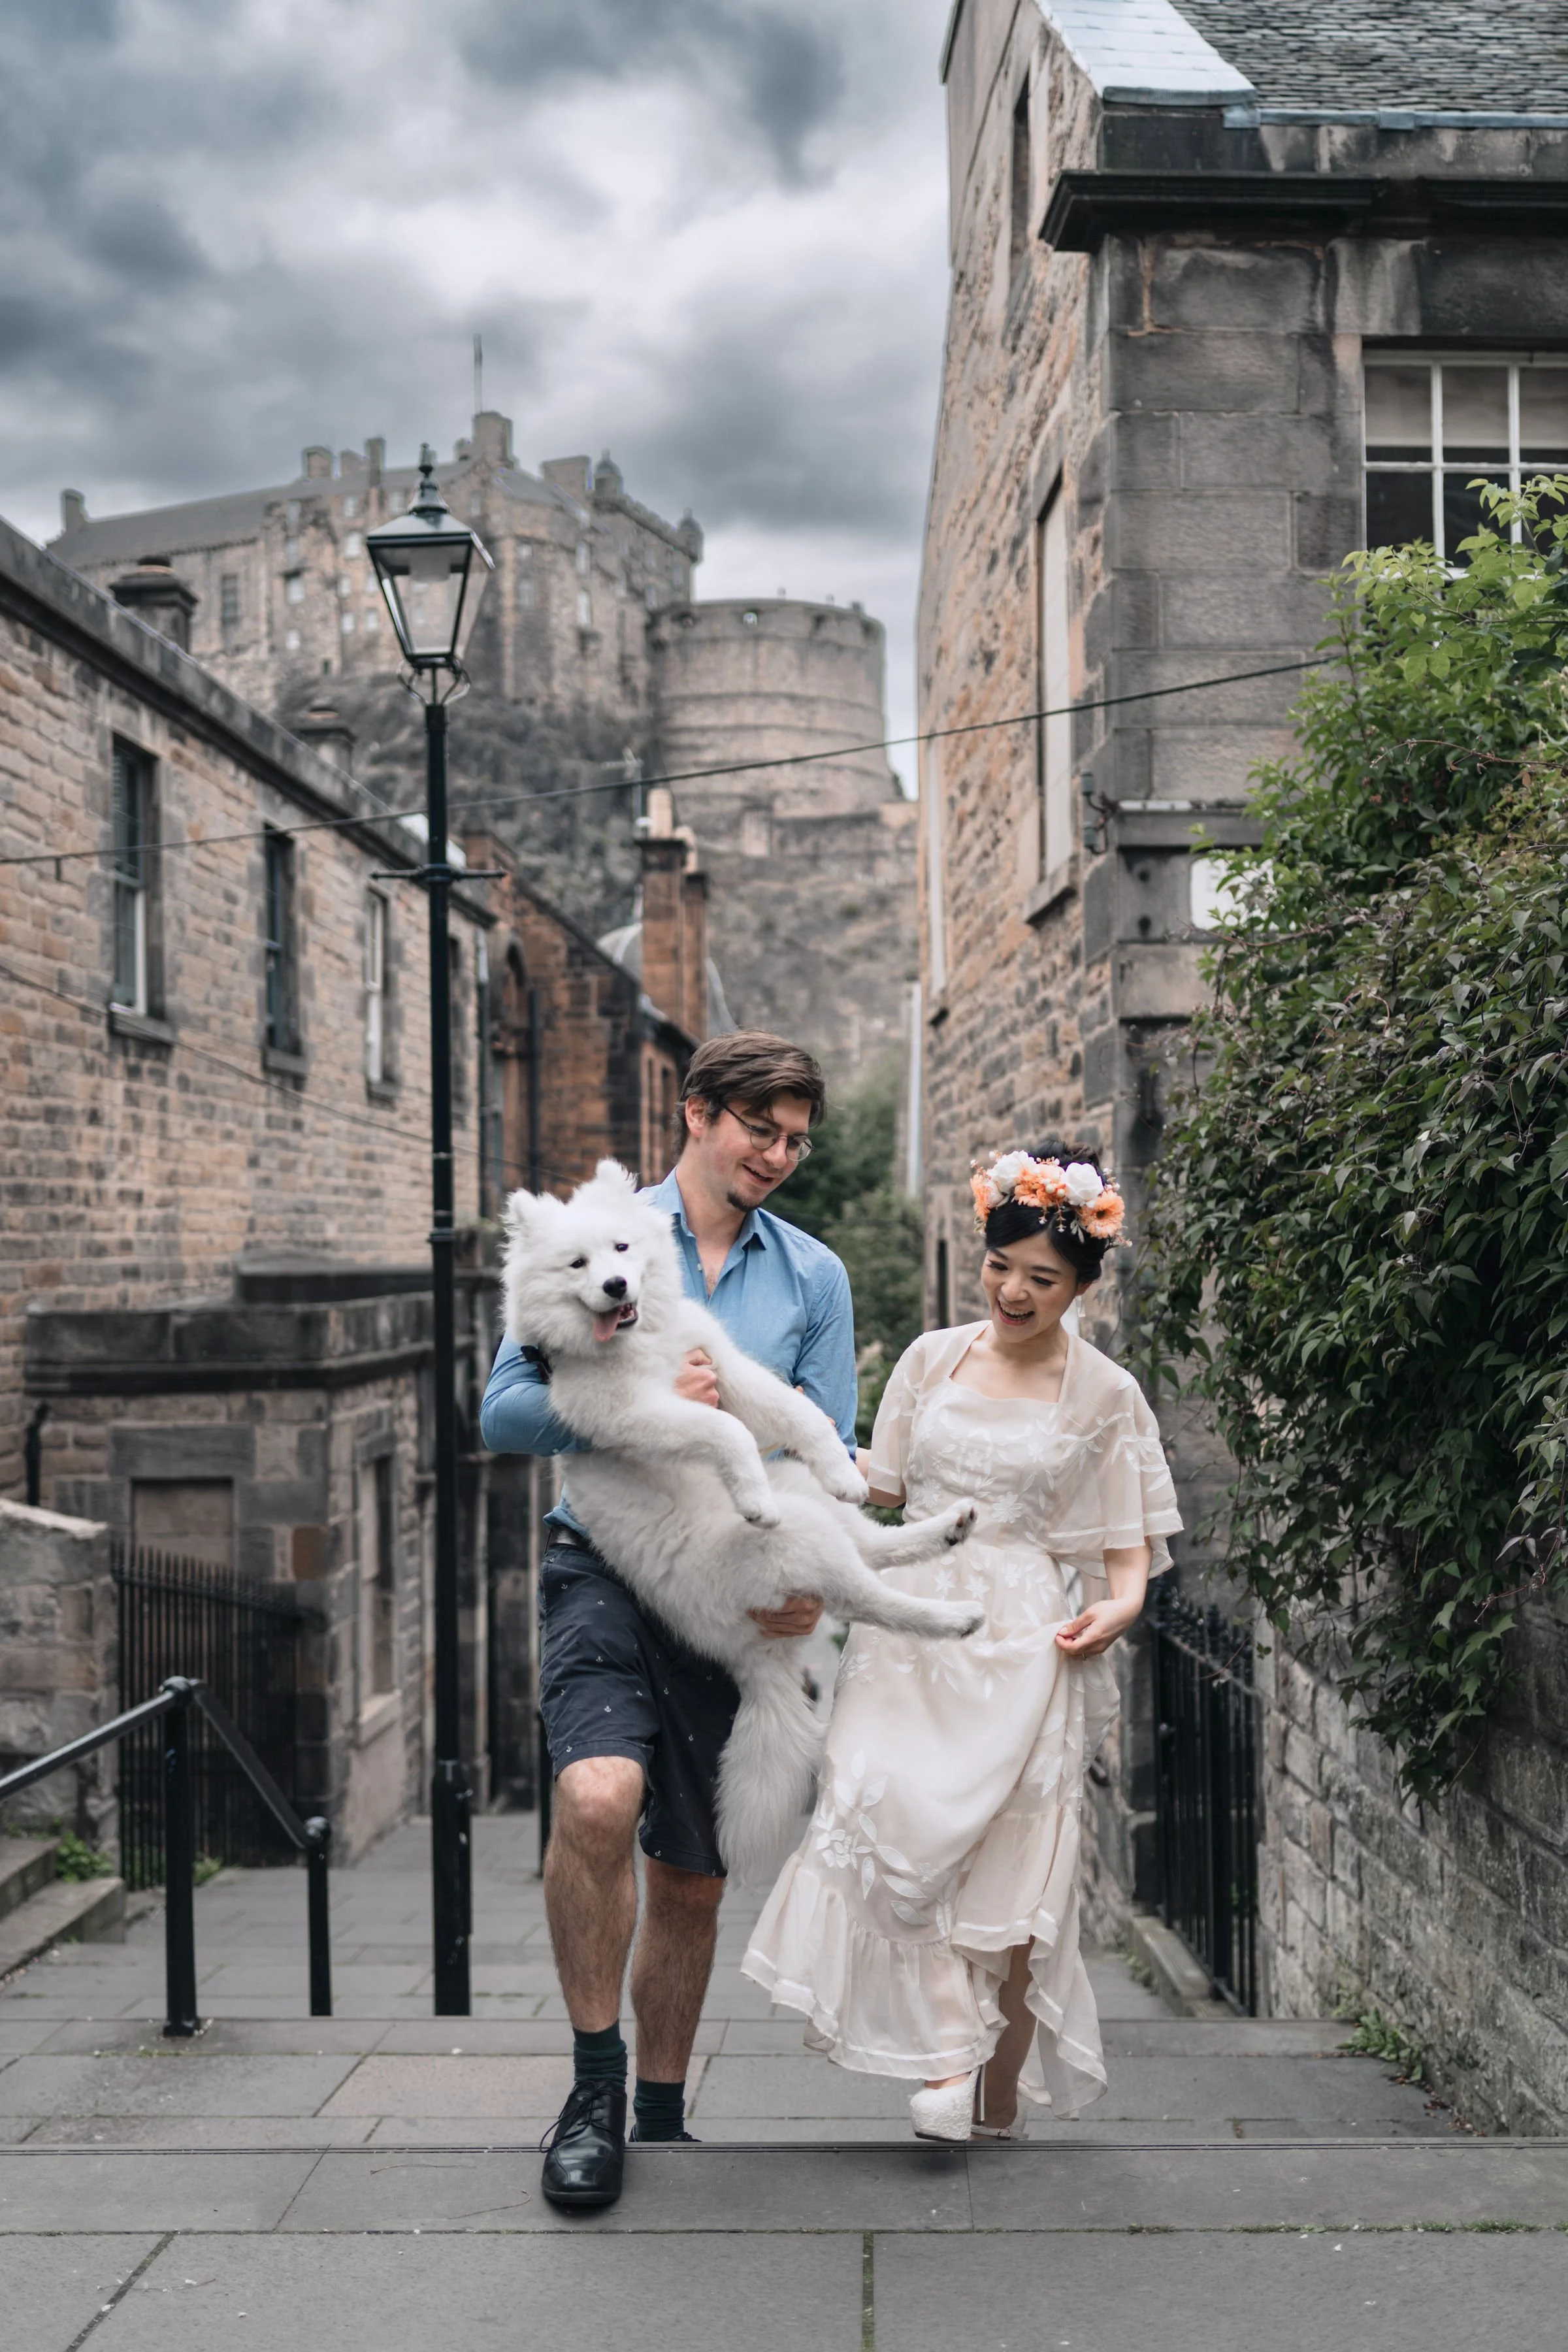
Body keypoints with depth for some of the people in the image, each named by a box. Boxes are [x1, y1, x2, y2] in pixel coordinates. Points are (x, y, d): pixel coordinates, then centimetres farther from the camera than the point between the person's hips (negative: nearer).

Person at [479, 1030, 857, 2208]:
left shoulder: (814, 1276, 10)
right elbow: (505, 1410, -3)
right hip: (606, 1567, -3)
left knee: (694, 1881, 10)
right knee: (601, 1799, -28)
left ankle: (662, 2117, 31)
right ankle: (596, 2084, -7)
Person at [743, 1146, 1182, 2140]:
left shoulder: (1106, 1394, 4)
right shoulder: (932, 1358, 11)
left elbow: (1129, 1541, 4)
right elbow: (878, 1487, 18)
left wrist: (1118, 1607, -15)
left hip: (1023, 1645, -2)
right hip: (911, 1629, 3)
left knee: (1010, 1865, -4)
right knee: (892, 1823, -15)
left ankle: (1000, 2087, 12)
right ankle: (951, 2055, -8)